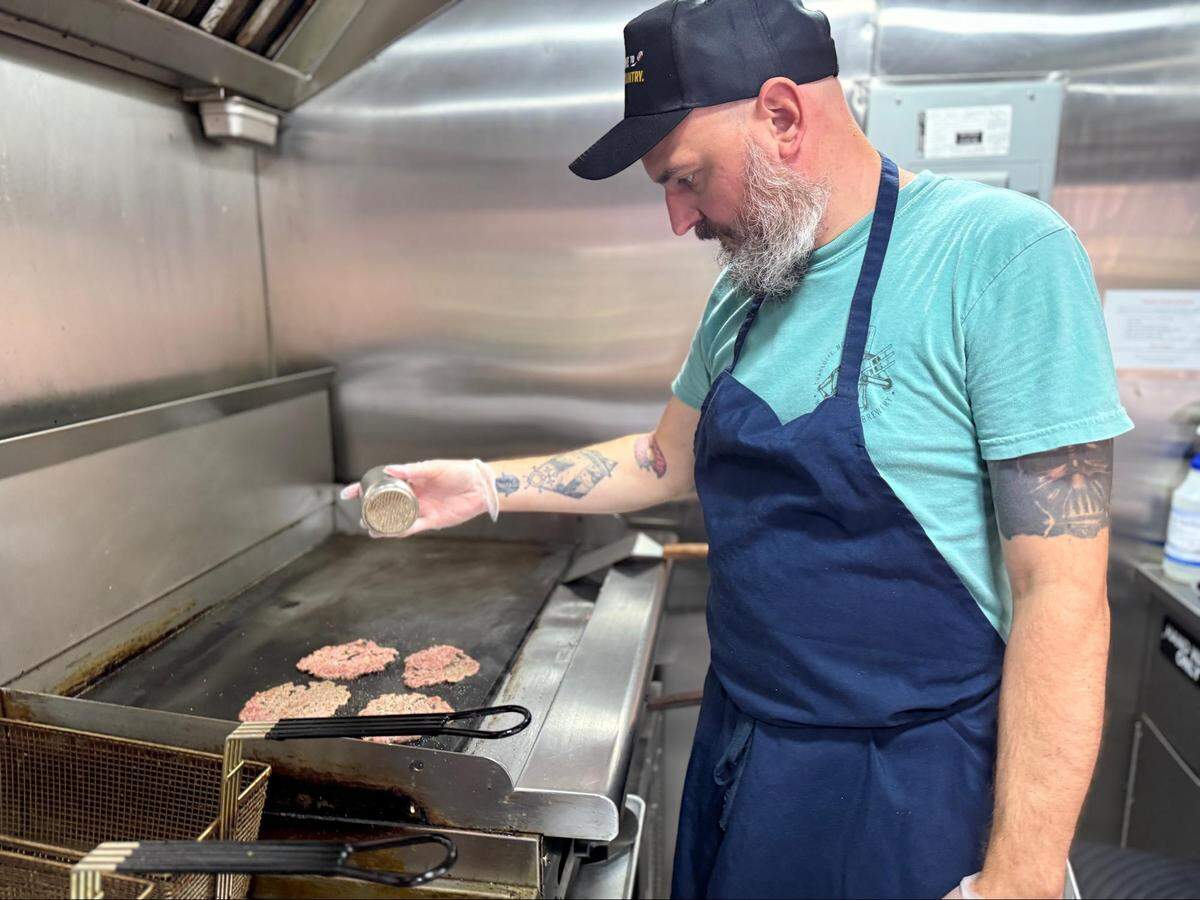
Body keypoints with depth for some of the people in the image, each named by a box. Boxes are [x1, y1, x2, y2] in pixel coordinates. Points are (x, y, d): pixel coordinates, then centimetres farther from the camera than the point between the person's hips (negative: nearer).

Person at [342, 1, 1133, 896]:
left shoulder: (999, 253, -19)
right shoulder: (744, 292, 2)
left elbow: (1061, 595, -21)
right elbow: (671, 460, 13)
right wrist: (488, 485, 6)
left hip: (908, 788, -6)